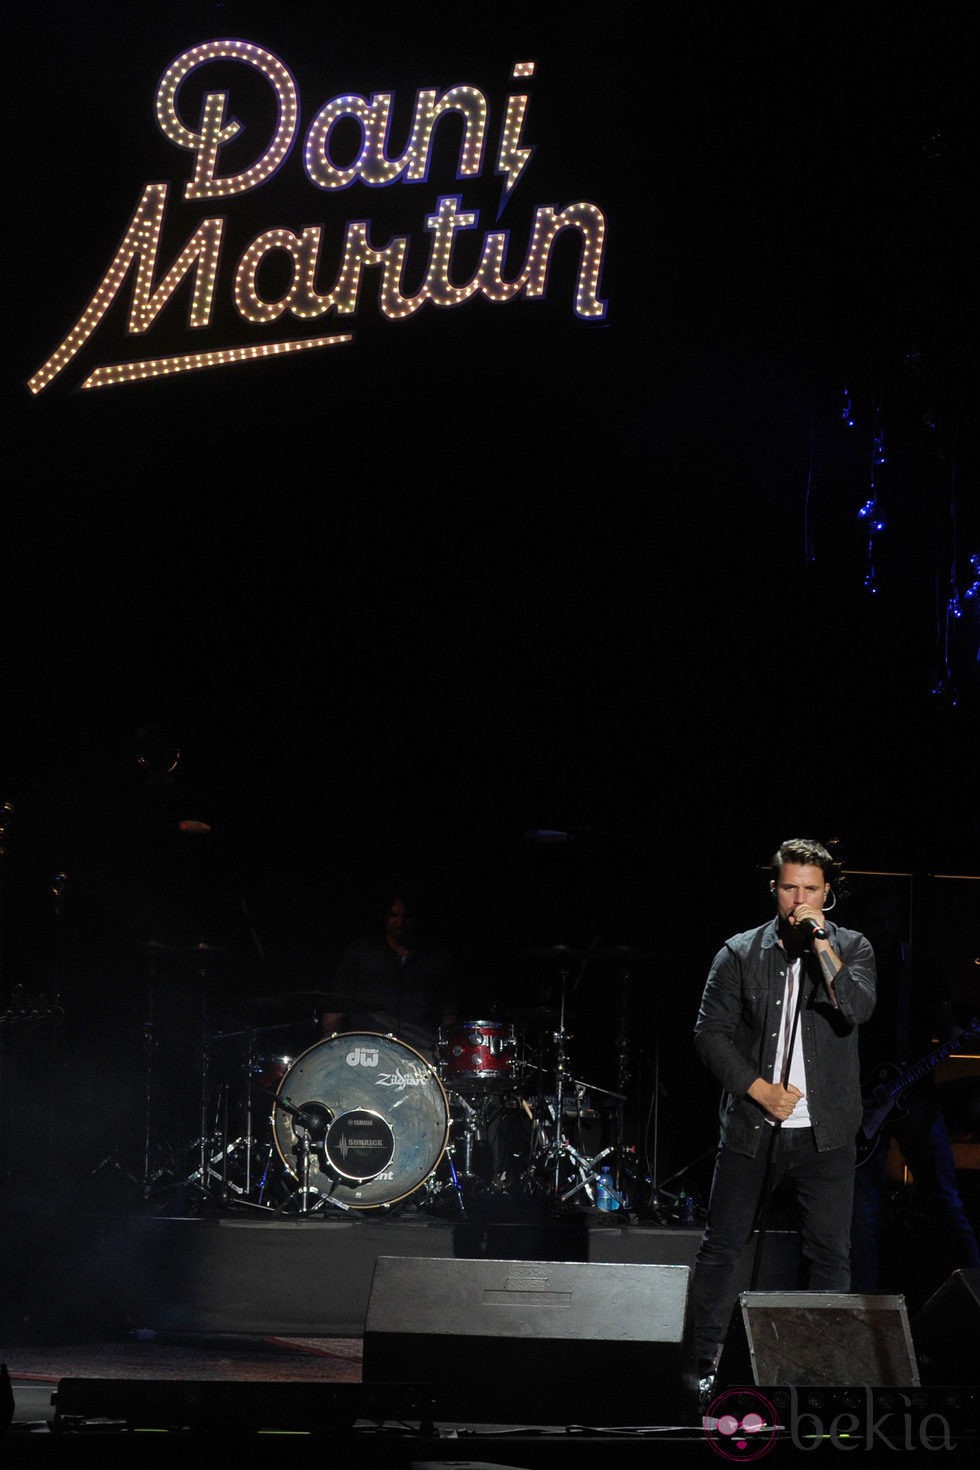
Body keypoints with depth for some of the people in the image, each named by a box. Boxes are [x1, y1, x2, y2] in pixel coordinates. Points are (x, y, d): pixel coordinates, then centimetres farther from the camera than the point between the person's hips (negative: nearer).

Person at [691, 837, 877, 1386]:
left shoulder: (852, 948, 5)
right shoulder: (740, 953, 4)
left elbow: (858, 1010, -12)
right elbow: (710, 1034, 2)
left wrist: (822, 945, -18)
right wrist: (759, 1089, -7)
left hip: (825, 1133, 0)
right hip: (751, 1129, 0)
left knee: (831, 1252, -1)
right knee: (721, 1247, 2)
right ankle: (708, 1368, 11)